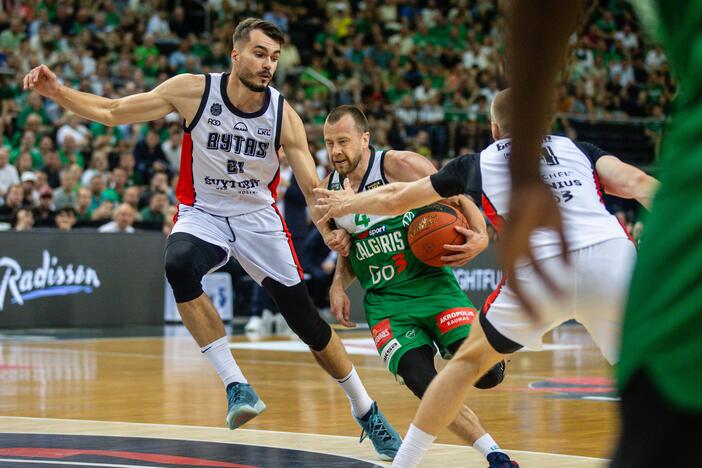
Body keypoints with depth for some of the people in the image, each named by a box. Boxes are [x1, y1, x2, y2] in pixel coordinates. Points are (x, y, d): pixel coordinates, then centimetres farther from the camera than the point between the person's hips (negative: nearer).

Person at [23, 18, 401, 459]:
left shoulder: (284, 115, -14)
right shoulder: (193, 91, -15)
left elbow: (311, 187, -12)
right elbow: (113, 112, -10)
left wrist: (330, 231, -31)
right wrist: (58, 92, -23)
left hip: (259, 217, 1)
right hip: (202, 213, -1)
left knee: (306, 319, -1)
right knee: (179, 266, -35)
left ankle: (366, 409, 21)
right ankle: (236, 385, -26)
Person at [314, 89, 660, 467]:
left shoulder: (479, 163, 27)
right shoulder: (577, 149, 27)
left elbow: (394, 199, 37)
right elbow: (633, 181, 7)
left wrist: (347, 203, 54)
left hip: (542, 268, 0)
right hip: (611, 254, 1)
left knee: (470, 359, 21)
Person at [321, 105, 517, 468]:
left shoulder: (400, 165, -8)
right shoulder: (329, 188, 8)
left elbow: (459, 200, -5)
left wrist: (480, 238, -23)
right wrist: (338, 285, 5)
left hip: (431, 284, -3)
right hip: (384, 303, 3)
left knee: (485, 375, -19)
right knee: (427, 389, -20)